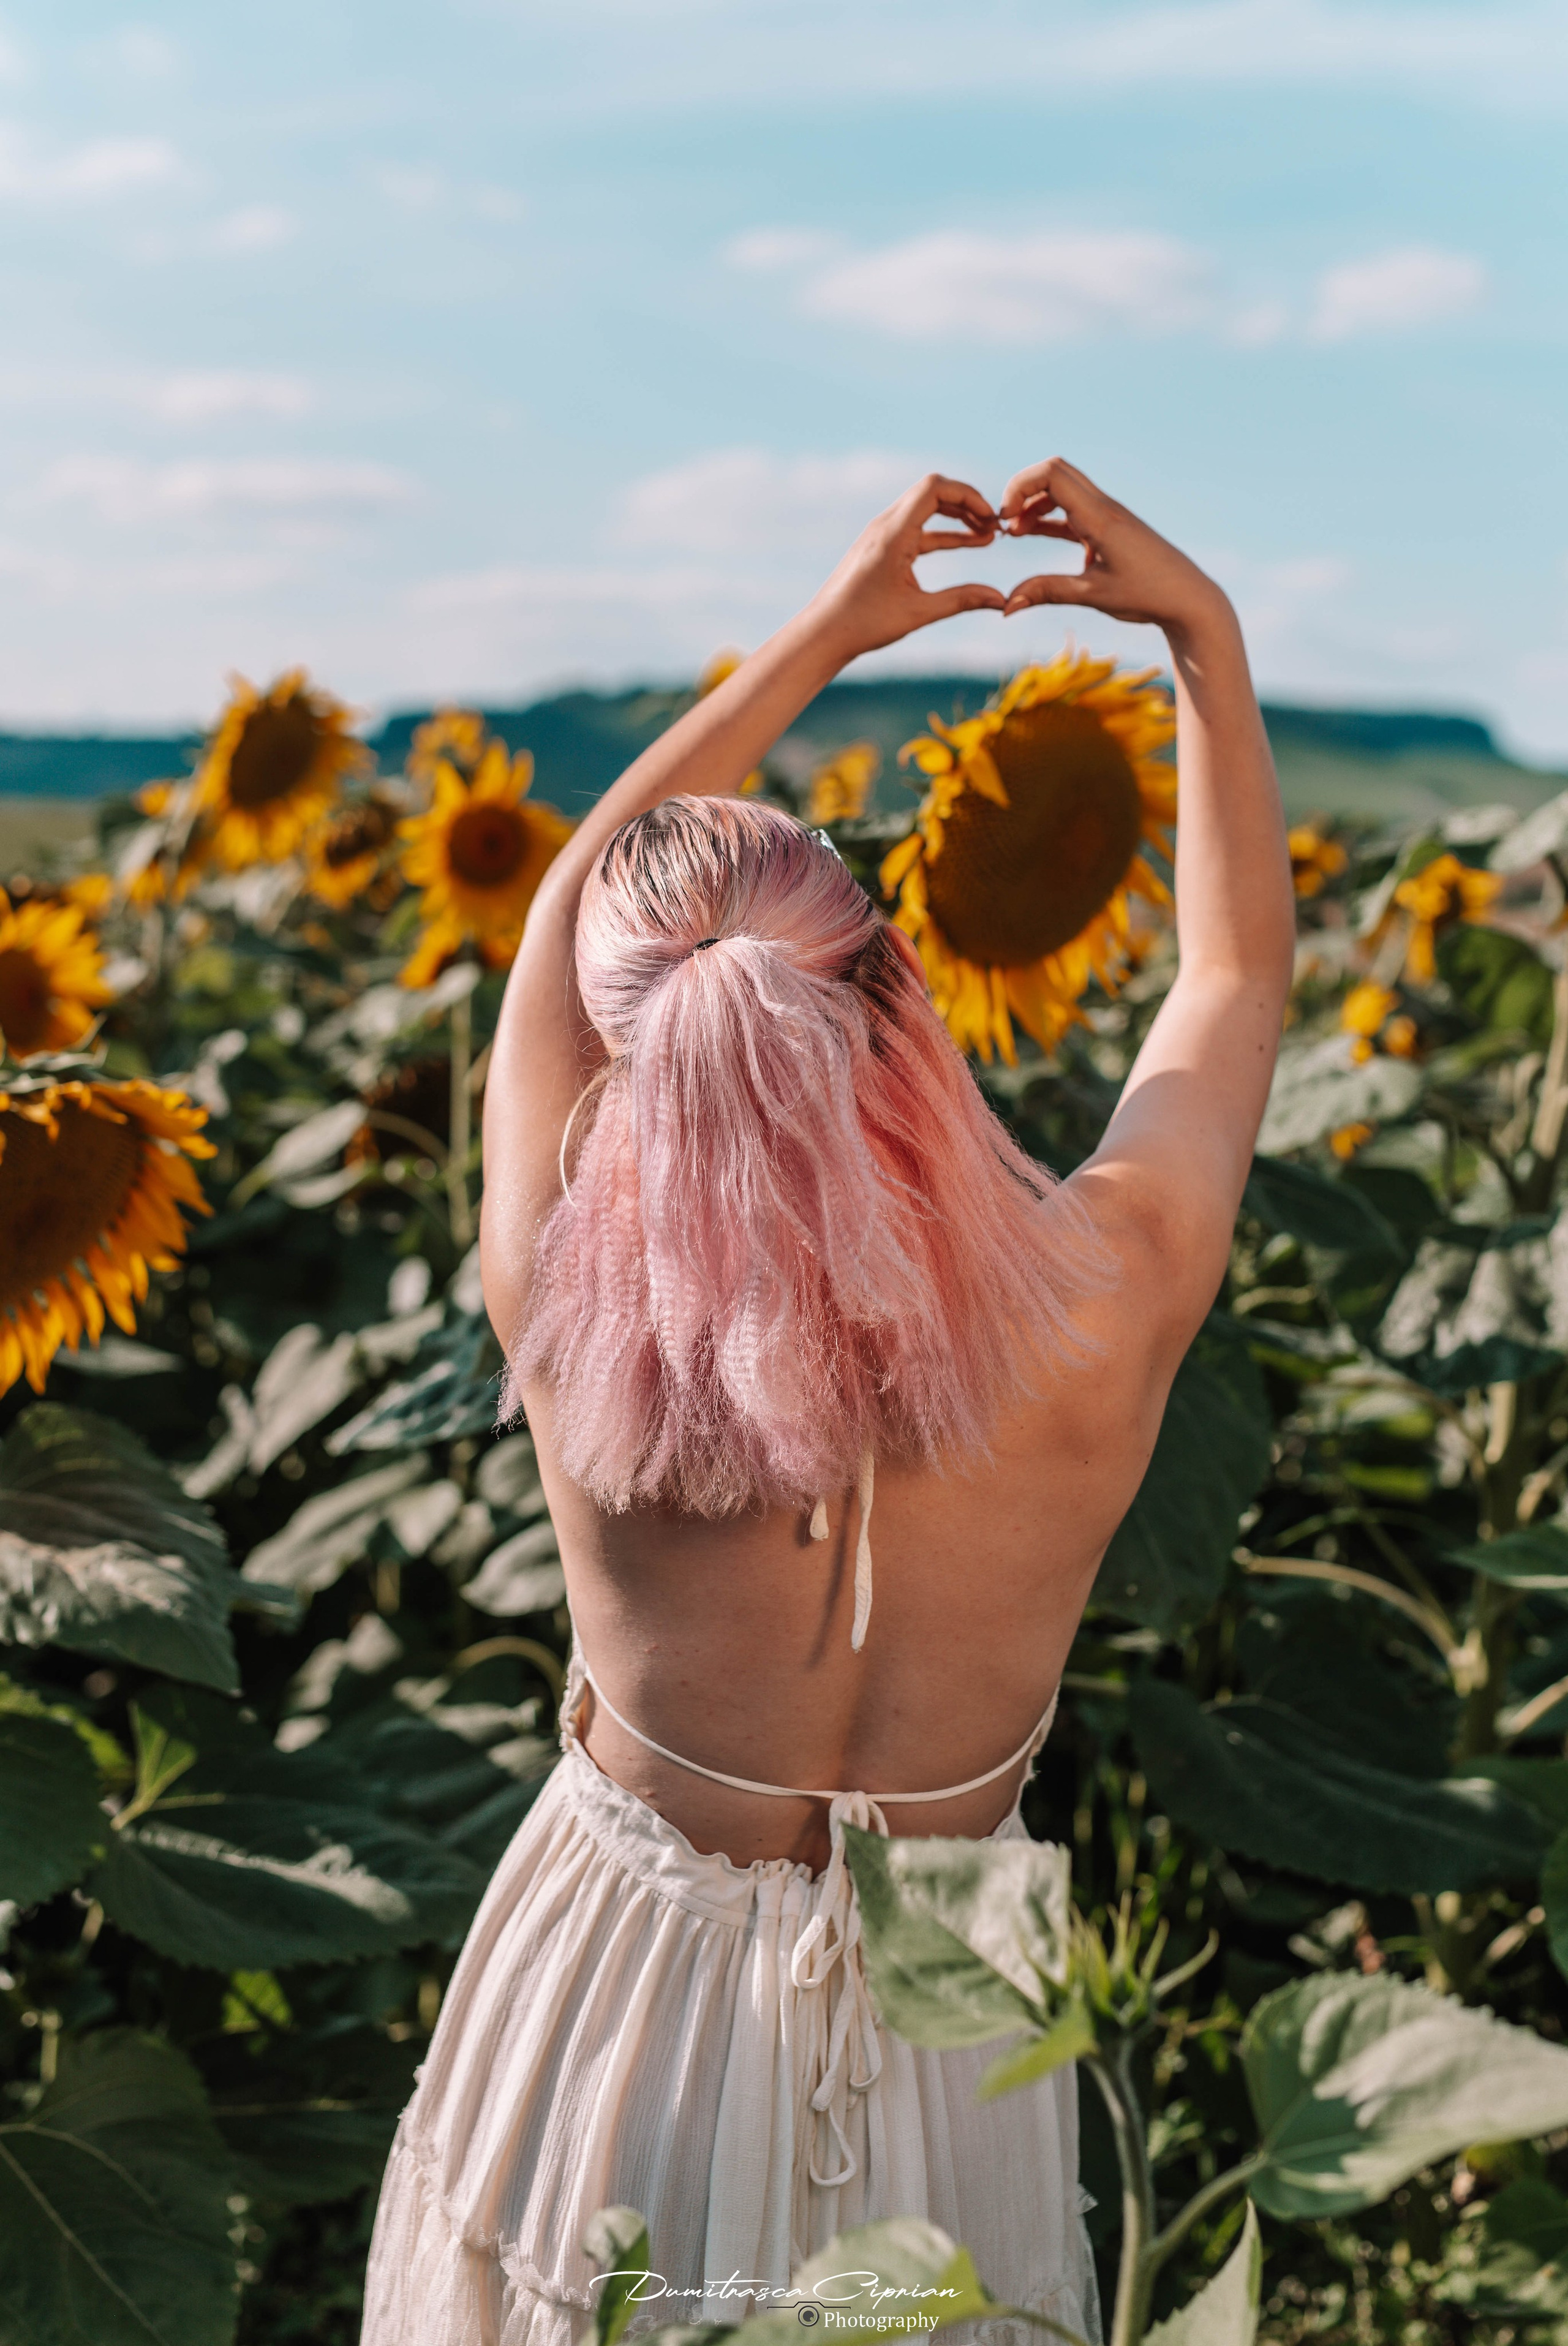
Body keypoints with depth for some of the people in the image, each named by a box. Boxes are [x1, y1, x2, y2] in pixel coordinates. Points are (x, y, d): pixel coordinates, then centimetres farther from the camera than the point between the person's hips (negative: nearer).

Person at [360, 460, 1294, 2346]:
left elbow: (578, 890, -6)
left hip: (616, 1988, 0)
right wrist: (1203, 631, 1)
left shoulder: (564, 1302, -26)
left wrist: (826, 631, 0)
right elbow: (1239, 969, -4)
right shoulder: (1097, 1309, -26)